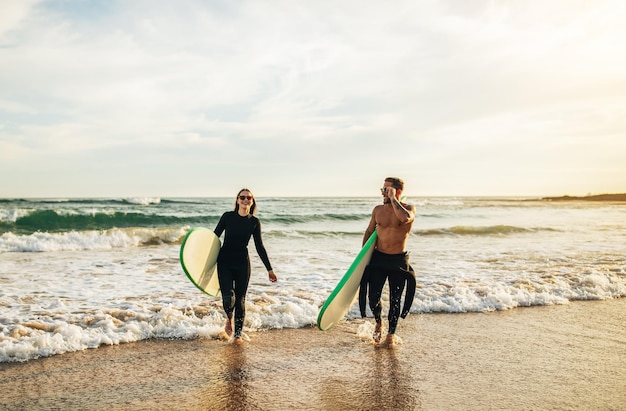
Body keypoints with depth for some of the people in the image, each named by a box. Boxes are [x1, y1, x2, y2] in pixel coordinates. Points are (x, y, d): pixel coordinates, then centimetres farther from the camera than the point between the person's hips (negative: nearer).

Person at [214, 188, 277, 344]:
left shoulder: (254, 222, 1)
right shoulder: (228, 216, -3)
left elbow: (259, 246, 7)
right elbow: (214, 236, 3)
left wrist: (269, 269, 7)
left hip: (242, 262, 1)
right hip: (225, 261, -1)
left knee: (240, 299, 3)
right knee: (228, 297, -14)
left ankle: (237, 334, 16)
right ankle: (229, 319, 20)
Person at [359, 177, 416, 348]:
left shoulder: (408, 208, -7)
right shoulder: (378, 210, 3)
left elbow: (405, 218, -33)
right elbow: (369, 232, 14)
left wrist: (392, 198, -23)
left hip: (398, 261, -2)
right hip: (378, 258, 3)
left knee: (395, 300, 3)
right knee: (373, 297, -1)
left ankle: (391, 335, 20)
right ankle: (378, 323, 30)